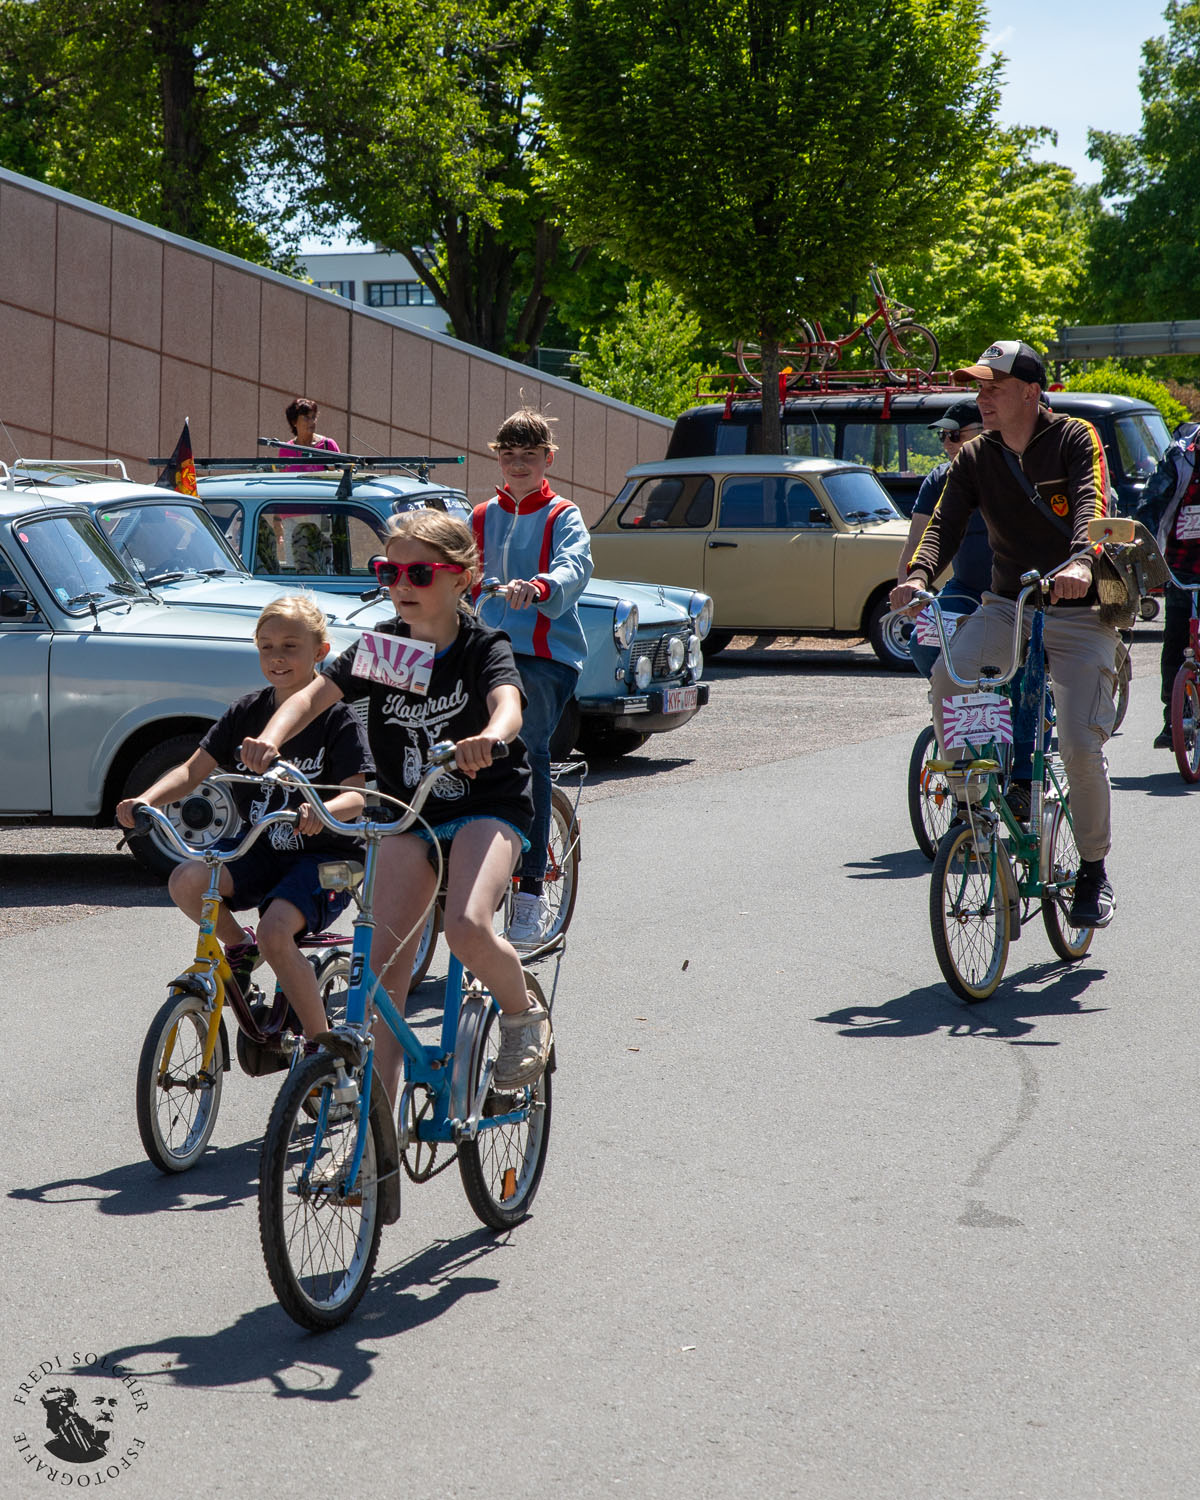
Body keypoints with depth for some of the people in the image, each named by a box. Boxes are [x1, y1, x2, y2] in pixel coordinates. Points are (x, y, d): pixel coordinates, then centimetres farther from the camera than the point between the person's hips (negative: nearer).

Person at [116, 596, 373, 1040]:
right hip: (261, 850, 5)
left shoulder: (336, 719, -9)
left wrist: (322, 811, -42)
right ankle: (239, 947, 8)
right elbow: (194, 769, 1)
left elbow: (358, 794, -18)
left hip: (322, 856, -5)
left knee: (275, 930, -31)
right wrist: (145, 800, -18)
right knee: (186, 880, -23)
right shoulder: (247, 712, 5)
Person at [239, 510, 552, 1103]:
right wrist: (271, 739, -34)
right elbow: (314, 694, -12)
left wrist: (490, 738, -58)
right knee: (385, 960, -6)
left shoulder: (485, 647, -12)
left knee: (467, 927, -29)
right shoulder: (381, 646, -2)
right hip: (409, 815, 4)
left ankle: (524, 1014, 3)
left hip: (488, 807, -4)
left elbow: (507, 703, -33)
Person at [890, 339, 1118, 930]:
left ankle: (1094, 871, 8)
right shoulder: (975, 459, 3)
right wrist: (918, 574, -31)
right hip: (1007, 604, 3)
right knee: (948, 677, -27)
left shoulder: (1075, 439, -8)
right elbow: (946, 522, -9)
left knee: (1081, 746, -12)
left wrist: (1080, 561, -47)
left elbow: (1093, 503, -25)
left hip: (1079, 610, -3)